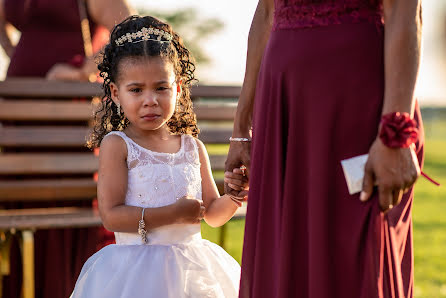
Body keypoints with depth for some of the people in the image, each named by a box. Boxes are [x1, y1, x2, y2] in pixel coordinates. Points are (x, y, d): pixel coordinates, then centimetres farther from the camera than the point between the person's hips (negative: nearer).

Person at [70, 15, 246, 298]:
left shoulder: (193, 147, 9)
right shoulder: (116, 145, -5)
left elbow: (213, 214, 15)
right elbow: (111, 215, -14)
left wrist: (235, 196, -6)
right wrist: (173, 214, -18)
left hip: (191, 263, 4)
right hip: (136, 270, -4)